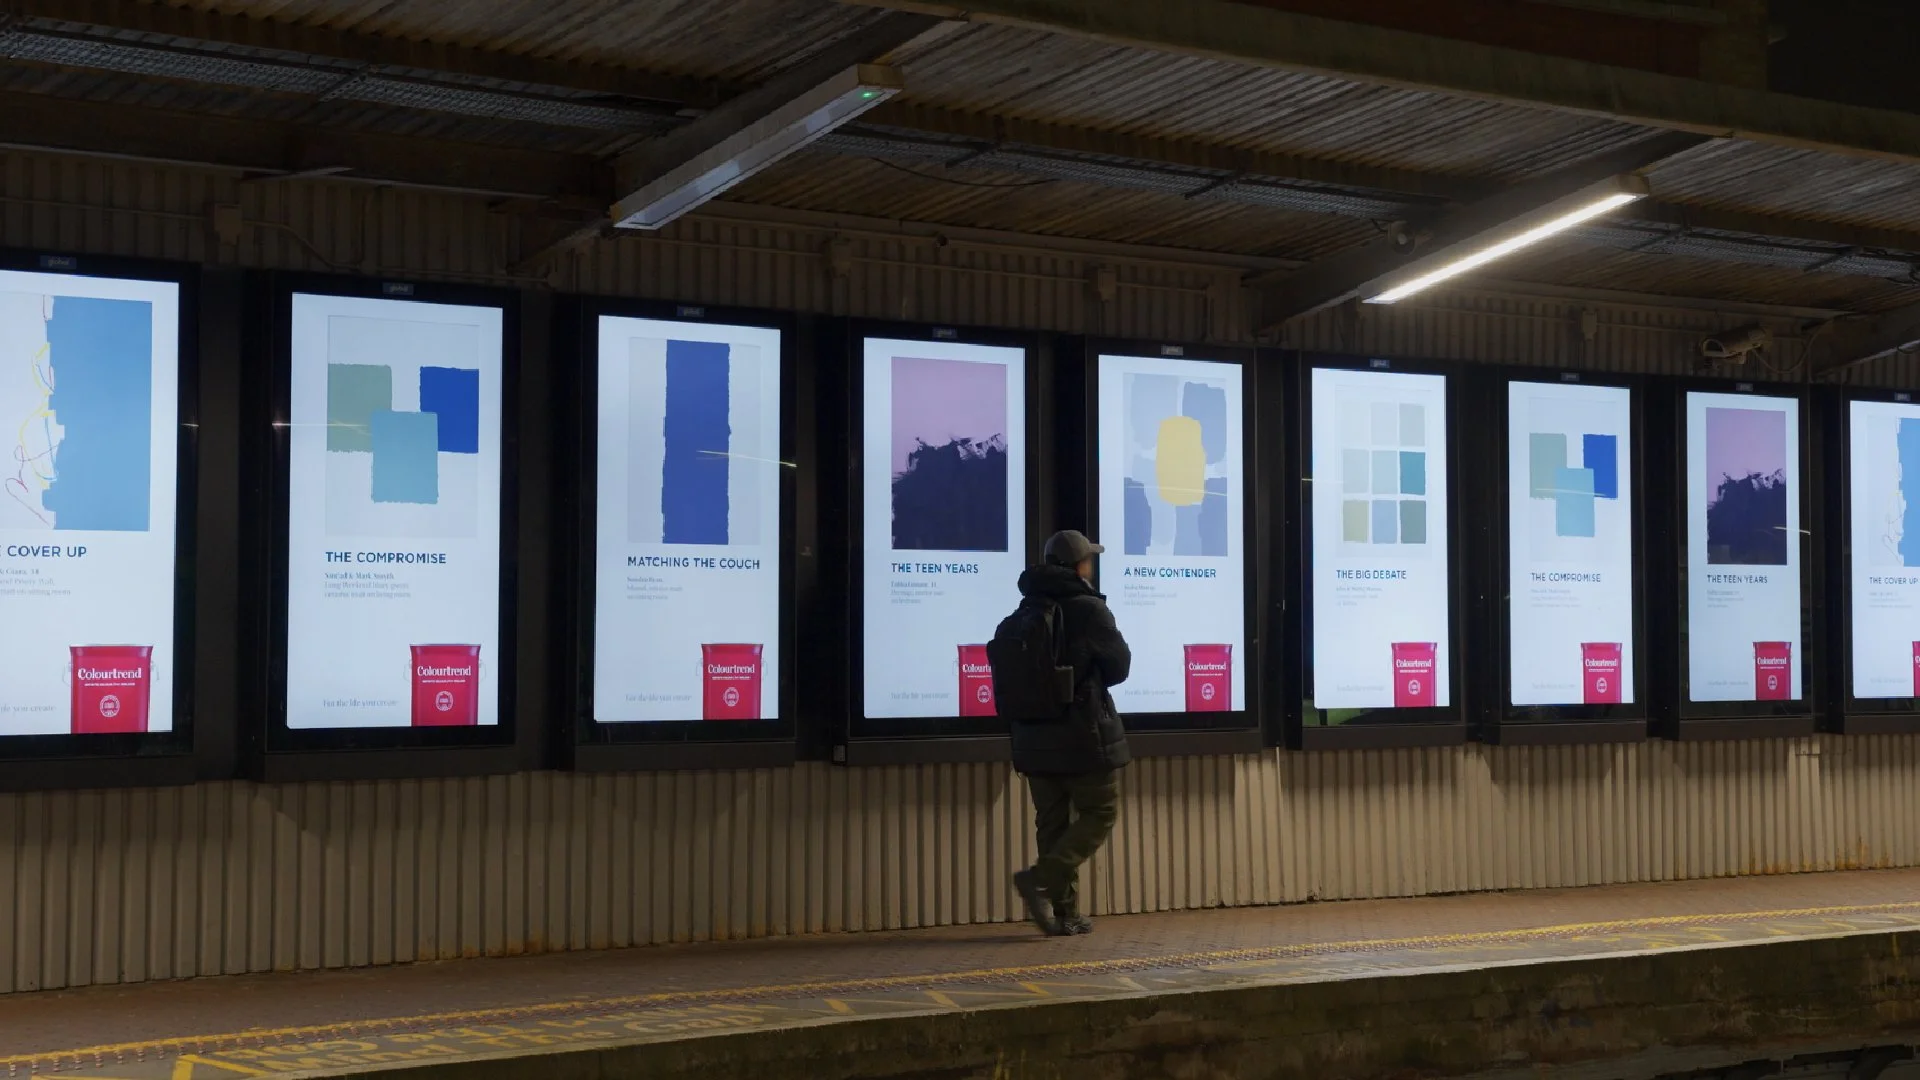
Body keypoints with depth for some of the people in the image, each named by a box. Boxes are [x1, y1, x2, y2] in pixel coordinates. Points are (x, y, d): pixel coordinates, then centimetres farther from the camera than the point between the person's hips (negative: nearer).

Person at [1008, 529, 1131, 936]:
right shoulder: (1088, 609, -12)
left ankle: (1063, 911, 9)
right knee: (1099, 813, 4)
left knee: (1052, 821, 10)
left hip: (1034, 733, 6)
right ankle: (1041, 879, -14)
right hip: (1083, 734, -6)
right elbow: (1119, 665, -4)